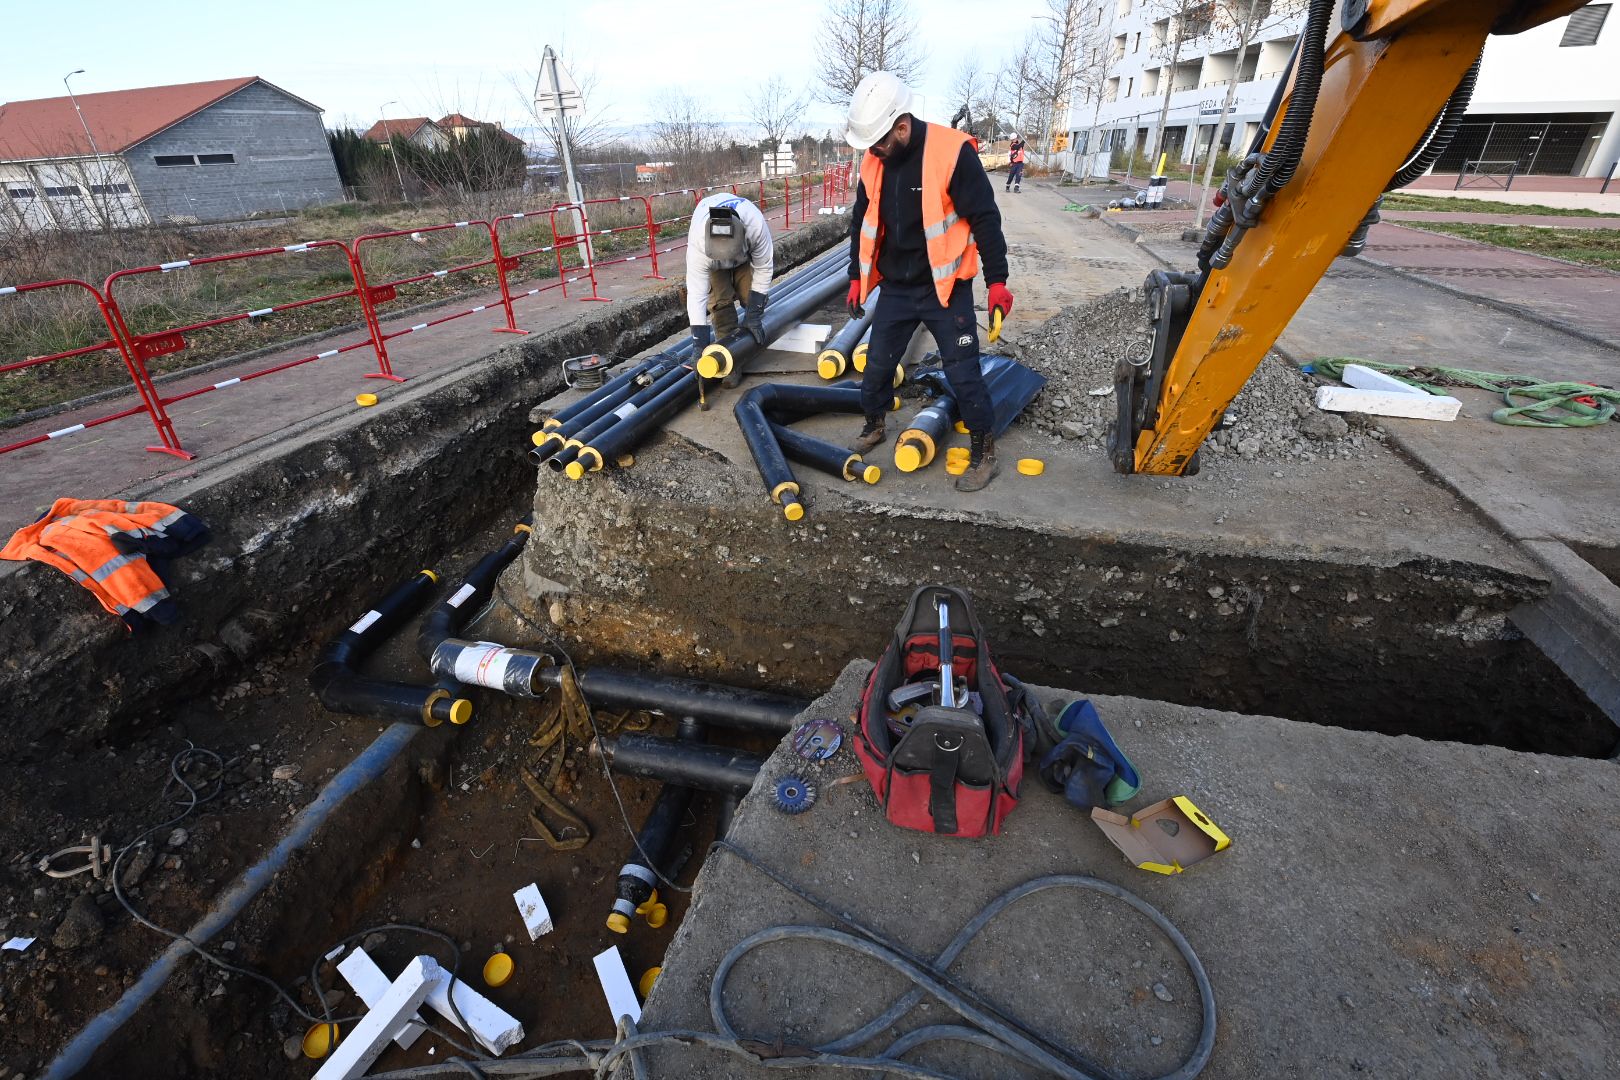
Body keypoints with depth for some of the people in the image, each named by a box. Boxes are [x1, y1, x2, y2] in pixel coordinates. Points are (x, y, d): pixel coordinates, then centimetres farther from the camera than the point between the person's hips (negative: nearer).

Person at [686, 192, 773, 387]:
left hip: (748, 252, 1)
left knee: (751, 296, -12)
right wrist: (699, 344, -44)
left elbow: (763, 269, -29)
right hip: (711, 256, -1)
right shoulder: (698, 242, -44)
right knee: (719, 300, -16)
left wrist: (753, 317, -29)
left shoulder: (756, 226, -44)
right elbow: (696, 294, -42)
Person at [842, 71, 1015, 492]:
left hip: (945, 287, -5)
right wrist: (857, 278, 16)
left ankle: (984, 451, 12)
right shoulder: (873, 161, 2)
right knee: (878, 363, 12)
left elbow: (985, 219, -12)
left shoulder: (952, 152, -16)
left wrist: (996, 281, -13)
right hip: (895, 287, 5)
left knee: (962, 371, -2)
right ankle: (873, 427, 35)